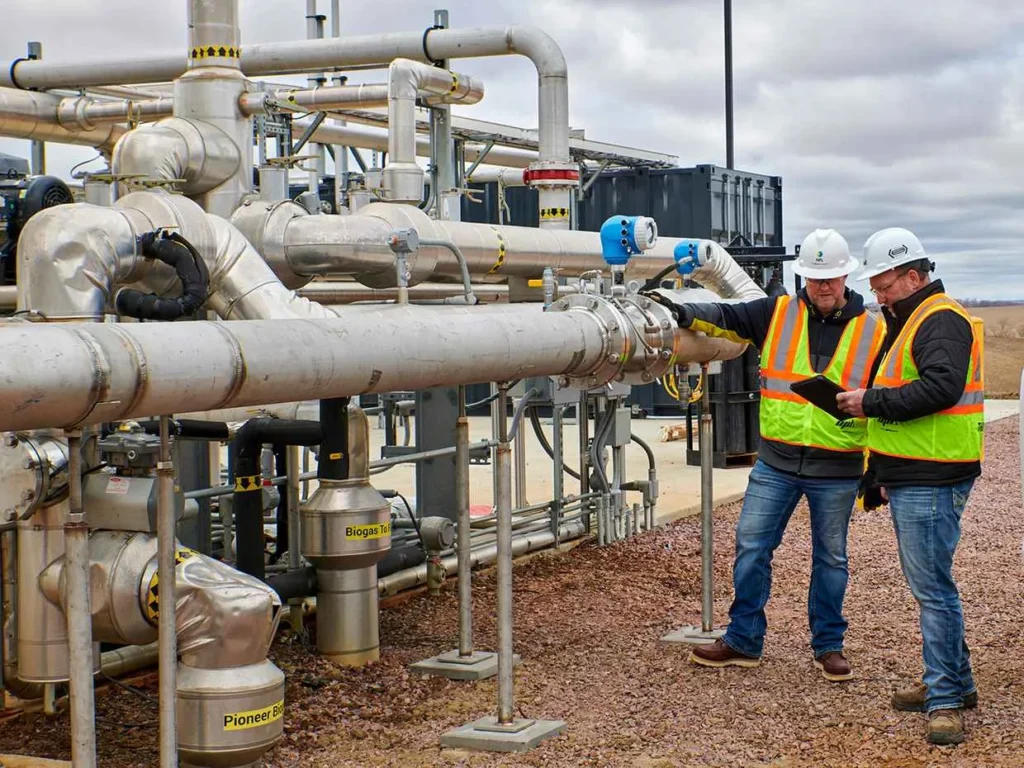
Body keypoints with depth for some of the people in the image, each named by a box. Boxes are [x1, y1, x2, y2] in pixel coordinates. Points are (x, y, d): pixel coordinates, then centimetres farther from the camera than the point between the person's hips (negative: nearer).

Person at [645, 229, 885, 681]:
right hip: (776, 462, 1)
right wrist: (685, 315, -23)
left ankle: (828, 645, 24)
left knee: (831, 558, 11)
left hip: (837, 471, -1)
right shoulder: (777, 314, 3)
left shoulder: (872, 333, 0)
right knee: (751, 547, 2)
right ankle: (743, 640, 14)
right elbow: (728, 318, -2)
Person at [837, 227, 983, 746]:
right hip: (910, 479, 11)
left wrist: (873, 402, -20)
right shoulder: (908, 322, 21)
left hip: (931, 483, -11)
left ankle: (945, 699, -6)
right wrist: (882, 471, 25)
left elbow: (941, 388, -28)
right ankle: (954, 681, 26)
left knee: (931, 585, -10)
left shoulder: (941, 321, -12)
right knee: (925, 581, 16)